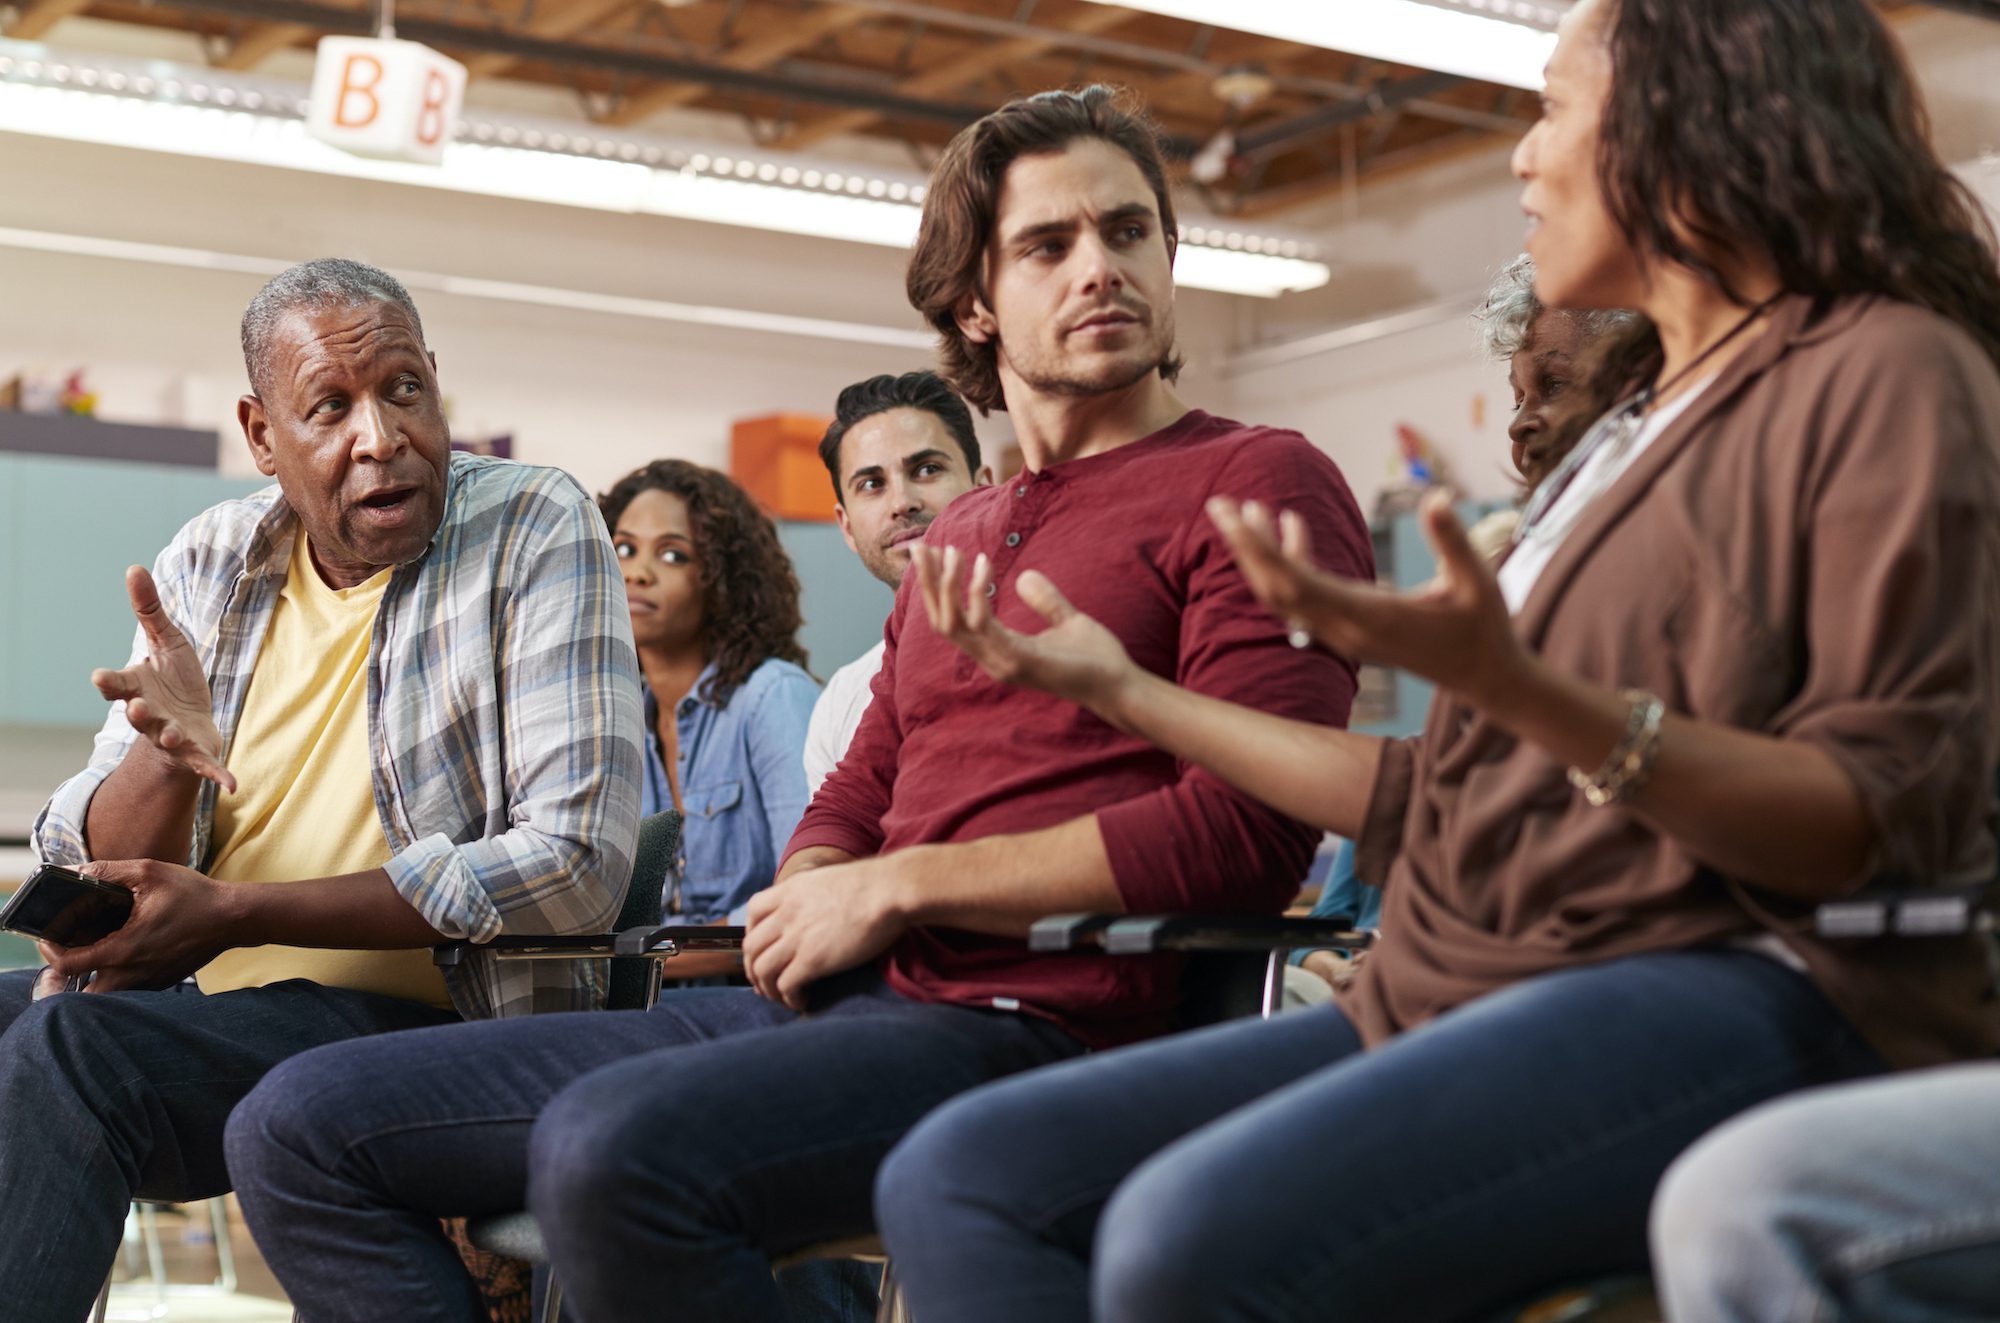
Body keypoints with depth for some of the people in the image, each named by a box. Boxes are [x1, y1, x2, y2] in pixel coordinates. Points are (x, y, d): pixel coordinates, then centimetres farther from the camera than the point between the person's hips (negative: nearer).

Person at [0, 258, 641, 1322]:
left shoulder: (535, 531, -7)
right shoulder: (208, 566, 9)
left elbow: (578, 864, -17)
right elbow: (89, 873, 6)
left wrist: (234, 913, -16)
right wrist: (166, 752, -18)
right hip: (201, 1013, 6)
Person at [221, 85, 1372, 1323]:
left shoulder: (1258, 481, 1)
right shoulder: (956, 539, 26)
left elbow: (1247, 828, -13)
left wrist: (905, 887, -9)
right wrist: (810, 899, 3)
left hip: (1025, 1024, -8)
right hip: (831, 1005, 8)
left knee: (610, 1150, -37)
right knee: (302, 1127, -2)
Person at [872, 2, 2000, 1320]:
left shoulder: (1885, 371, -2)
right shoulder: (1627, 424, 24)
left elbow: (1894, 829, -13)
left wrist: (1519, 692, -27)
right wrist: (1125, 688, 25)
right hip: (1467, 993, 9)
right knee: (960, 1173, -8)